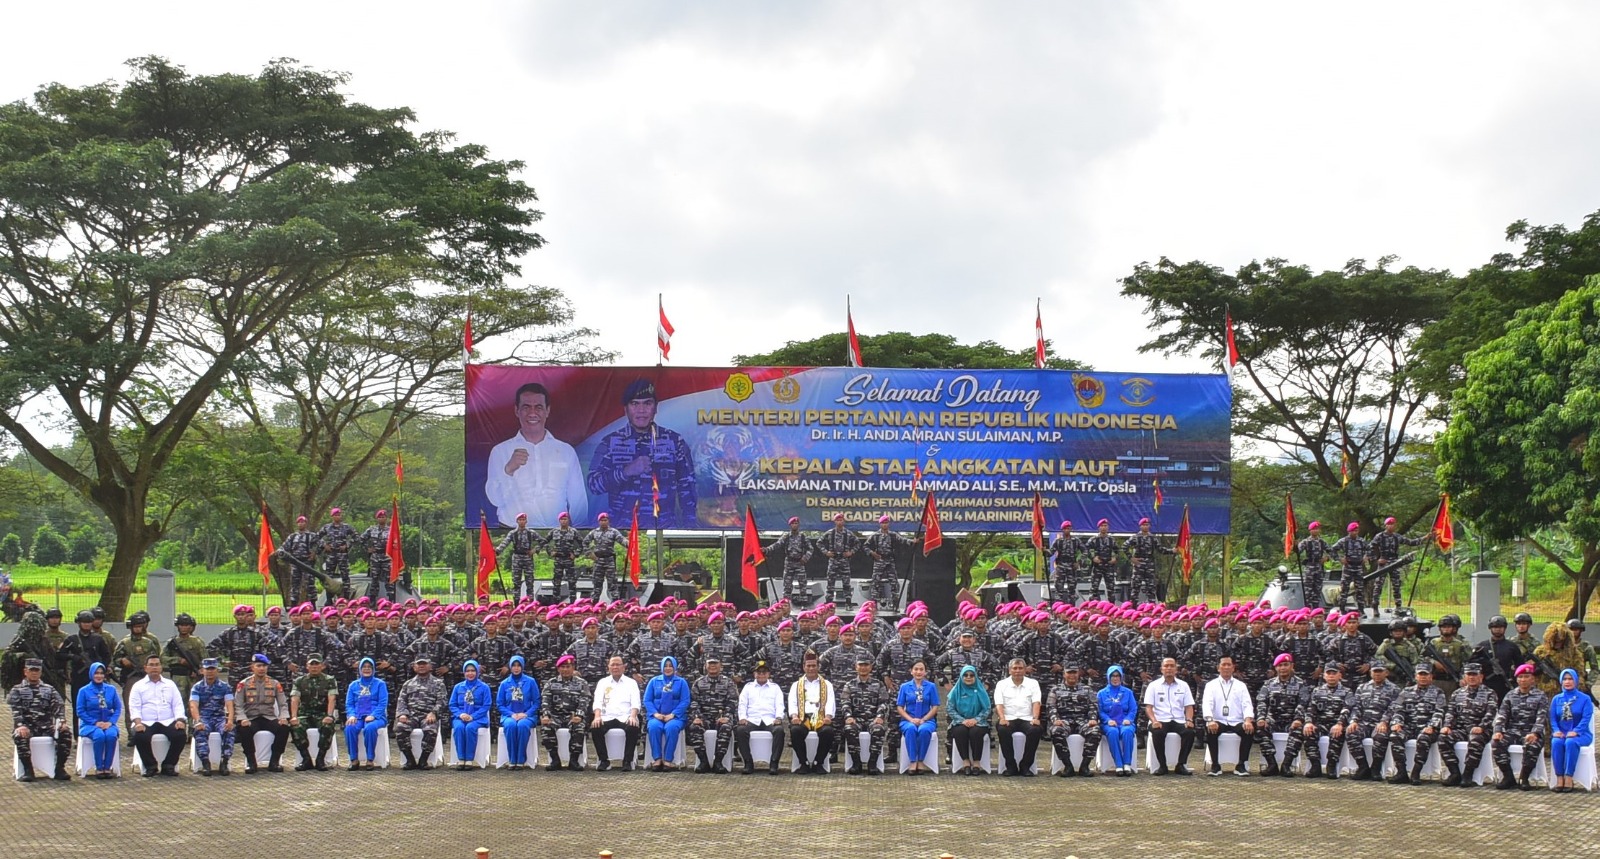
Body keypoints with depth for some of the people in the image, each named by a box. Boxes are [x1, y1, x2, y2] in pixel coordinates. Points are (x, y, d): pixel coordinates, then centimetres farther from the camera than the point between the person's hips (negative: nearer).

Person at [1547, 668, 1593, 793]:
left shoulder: (1585, 699, 6)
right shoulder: (1556, 699, 16)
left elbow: (1586, 718, -7)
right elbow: (1553, 718, 8)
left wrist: (1575, 732, -22)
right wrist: (1556, 731, -13)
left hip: (1580, 734, -3)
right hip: (1561, 734, 3)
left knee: (1571, 742, -37)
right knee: (1556, 742, -33)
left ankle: (1568, 779, -39)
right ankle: (1559, 779, -36)